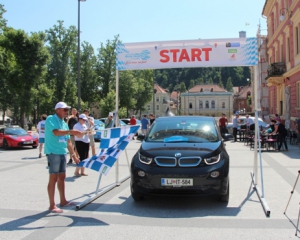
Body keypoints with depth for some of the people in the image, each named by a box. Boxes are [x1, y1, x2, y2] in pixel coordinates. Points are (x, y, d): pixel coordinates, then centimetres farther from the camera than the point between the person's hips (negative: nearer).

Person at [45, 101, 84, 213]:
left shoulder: (64, 123, 16)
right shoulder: (50, 119, -7)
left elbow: (68, 141, 19)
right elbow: (56, 132, -25)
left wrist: (73, 154, 17)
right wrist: (71, 131, -31)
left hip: (62, 153, 8)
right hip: (53, 152, -8)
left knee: (62, 177, 13)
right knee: (53, 178, -6)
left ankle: (63, 201, 24)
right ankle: (52, 205, -1)